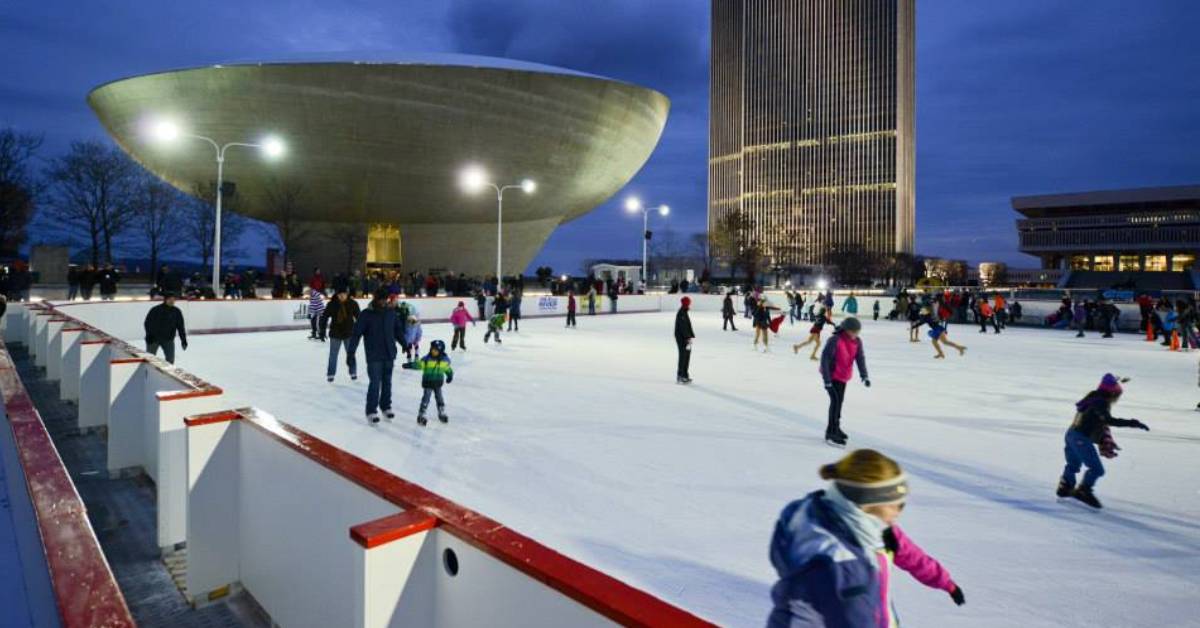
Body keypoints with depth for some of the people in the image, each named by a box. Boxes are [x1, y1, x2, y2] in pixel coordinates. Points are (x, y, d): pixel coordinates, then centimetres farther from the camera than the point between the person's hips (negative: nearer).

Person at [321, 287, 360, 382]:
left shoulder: (353, 304, -8)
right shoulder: (332, 304, -9)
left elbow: (358, 317, 1)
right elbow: (324, 316, -3)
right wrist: (322, 329, -6)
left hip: (349, 333, 0)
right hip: (335, 333, 0)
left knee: (350, 354, 10)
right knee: (333, 355, 8)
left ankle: (353, 372, 24)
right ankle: (330, 374, 17)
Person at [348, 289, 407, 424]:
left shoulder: (391, 312, 3)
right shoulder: (366, 314, -9)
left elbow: (398, 329, 16)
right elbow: (356, 333, -11)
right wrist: (351, 351, -16)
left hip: (389, 354, 4)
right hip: (374, 356, -4)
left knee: (387, 382, 13)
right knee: (375, 383, -6)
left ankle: (386, 406, 29)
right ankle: (371, 411, 4)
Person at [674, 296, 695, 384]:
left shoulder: (685, 312, 13)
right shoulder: (681, 313, -18)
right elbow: (683, 327, -22)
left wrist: (692, 336, 12)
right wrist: (688, 338, -23)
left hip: (685, 338, 10)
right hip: (681, 338, -10)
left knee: (687, 354, 15)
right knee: (683, 356, -5)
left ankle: (684, 375, 24)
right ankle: (680, 376, 2)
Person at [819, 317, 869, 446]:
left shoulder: (857, 341, -6)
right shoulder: (835, 340, -27)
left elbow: (860, 358, -5)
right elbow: (825, 359, -26)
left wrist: (864, 376, -19)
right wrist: (827, 381, -27)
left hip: (843, 376, 8)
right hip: (832, 376, -8)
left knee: (840, 401, 19)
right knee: (835, 401, -15)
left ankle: (835, 427, 37)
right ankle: (831, 433, -9)